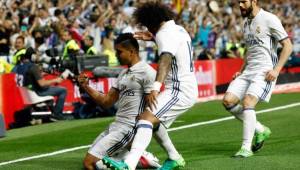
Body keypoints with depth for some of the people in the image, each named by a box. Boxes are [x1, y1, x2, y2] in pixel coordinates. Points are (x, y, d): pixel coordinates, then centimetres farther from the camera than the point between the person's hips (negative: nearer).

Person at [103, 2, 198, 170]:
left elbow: (165, 60, -31)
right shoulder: (178, 29, 17)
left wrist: (156, 87, -43)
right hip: (188, 88, 10)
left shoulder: (165, 33, -12)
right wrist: (153, 38, 41)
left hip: (179, 91, -10)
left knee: (146, 118, -27)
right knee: (154, 122, 23)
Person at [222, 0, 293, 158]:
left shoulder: (269, 19, -8)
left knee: (247, 102, -24)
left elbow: (287, 45, -8)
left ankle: (246, 148, -18)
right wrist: (241, 71, 15)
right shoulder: (247, 23, 16)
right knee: (228, 100, -6)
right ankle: (261, 130, 9)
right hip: (248, 71, 8)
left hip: (265, 72, -8)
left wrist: (276, 70, -15)